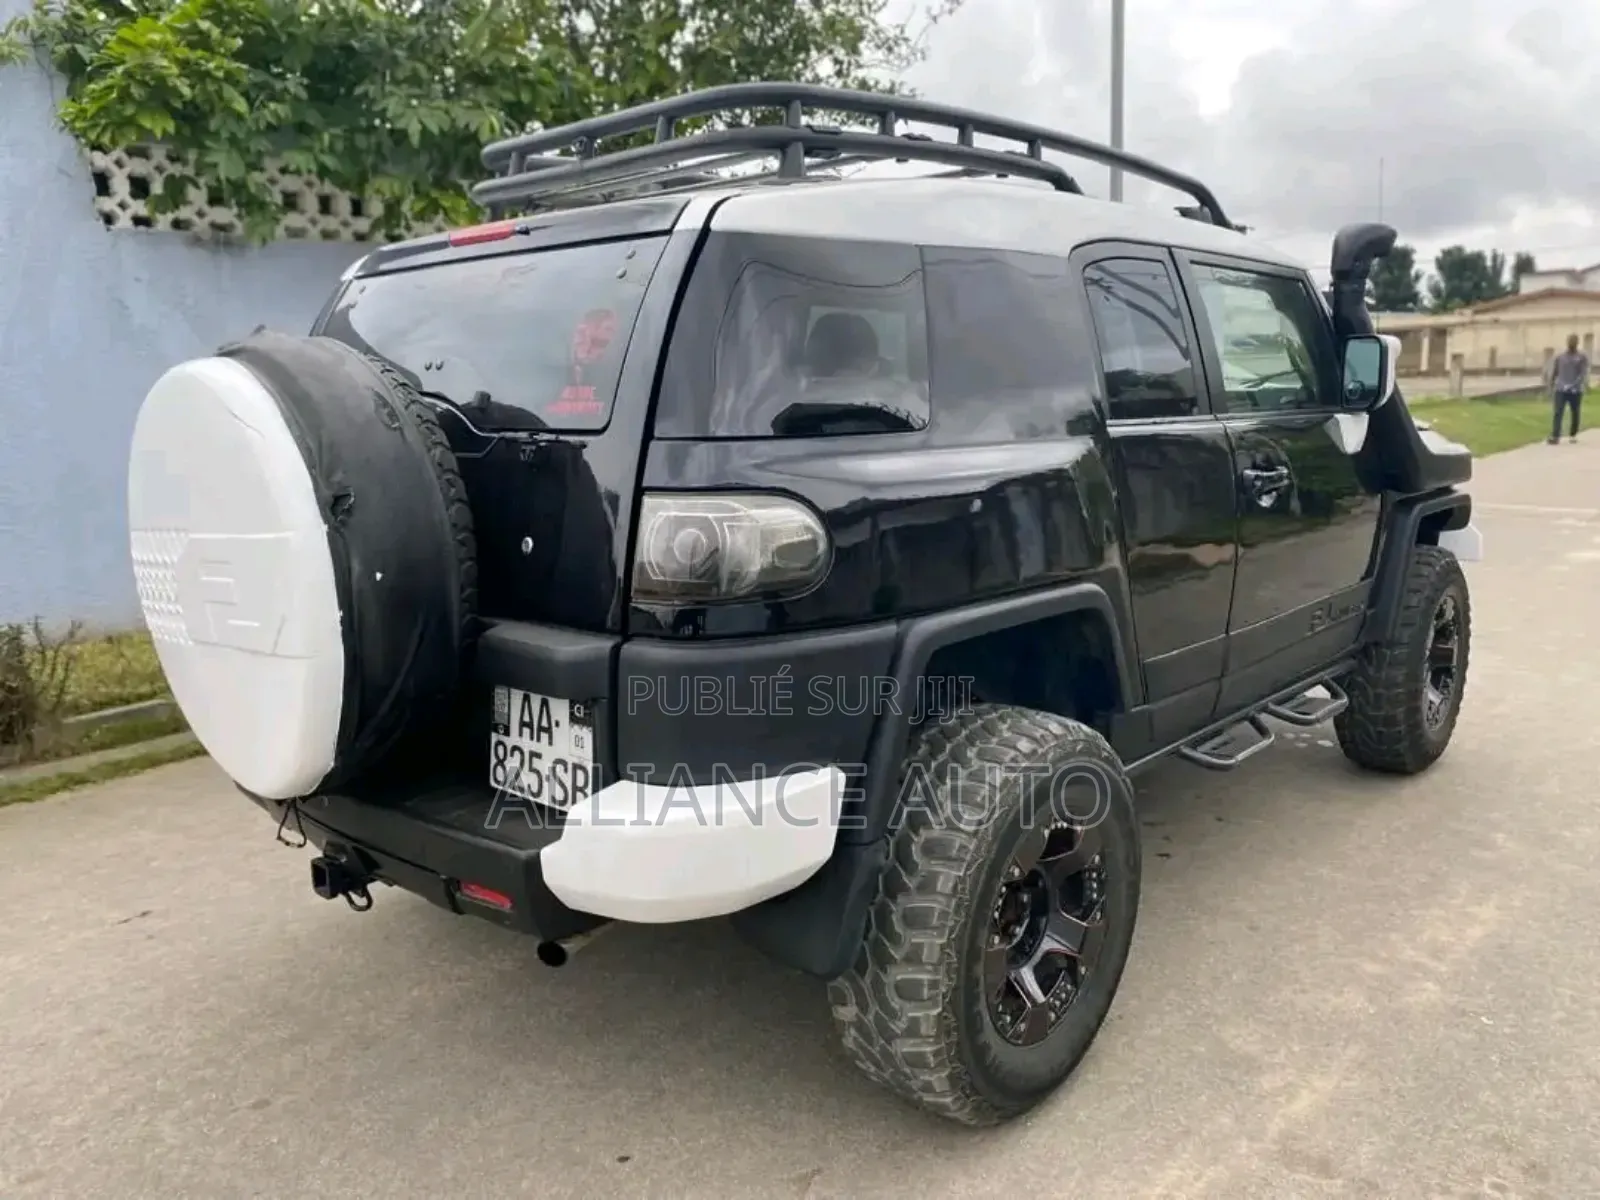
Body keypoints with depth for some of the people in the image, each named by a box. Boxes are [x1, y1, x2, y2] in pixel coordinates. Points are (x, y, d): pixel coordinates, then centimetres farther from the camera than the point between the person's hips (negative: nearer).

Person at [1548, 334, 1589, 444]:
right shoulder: (1559, 357, 8)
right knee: (1558, 413, -12)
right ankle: (1555, 437, -19)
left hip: (1576, 391, 0)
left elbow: (1584, 373, -6)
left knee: (1575, 414, 8)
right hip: (1560, 390, 0)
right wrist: (1551, 389, 13)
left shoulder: (1582, 357, 3)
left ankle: (1573, 435, 25)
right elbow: (1553, 373, 14)